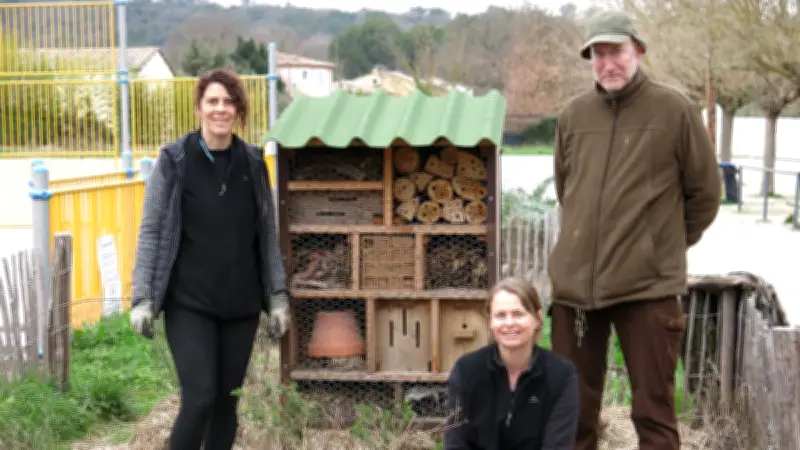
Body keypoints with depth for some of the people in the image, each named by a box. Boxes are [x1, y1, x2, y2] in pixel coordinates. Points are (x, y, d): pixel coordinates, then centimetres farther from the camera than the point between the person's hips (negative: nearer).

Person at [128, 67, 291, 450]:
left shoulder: (252, 163, 5)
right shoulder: (174, 160, -4)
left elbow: (267, 235, 9)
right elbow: (151, 231, -4)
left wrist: (277, 297, 5)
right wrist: (142, 298, -10)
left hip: (241, 304, 3)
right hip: (189, 303, -3)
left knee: (227, 401, 8)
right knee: (200, 398, -11)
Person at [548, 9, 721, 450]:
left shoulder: (674, 110, -4)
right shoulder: (572, 115, 7)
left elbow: (705, 191, 4)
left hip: (648, 283, -4)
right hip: (574, 282, 4)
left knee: (653, 411, 4)